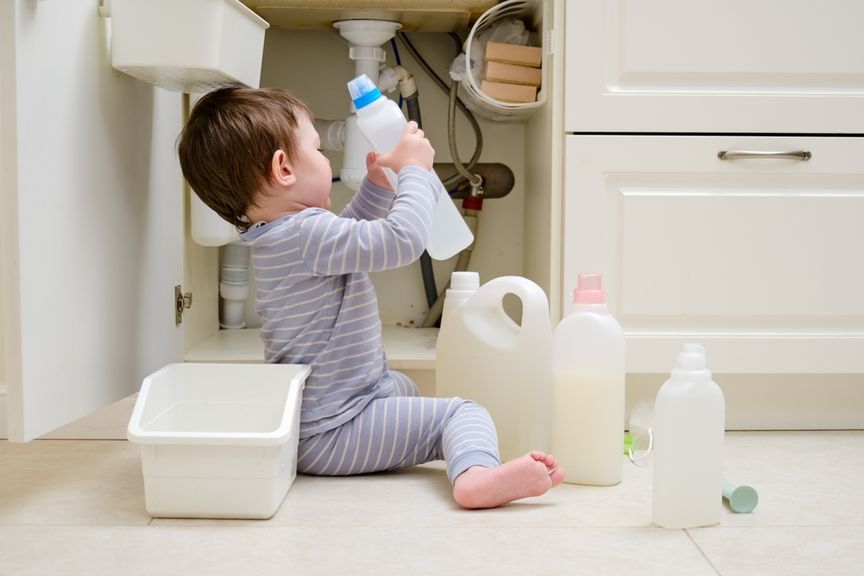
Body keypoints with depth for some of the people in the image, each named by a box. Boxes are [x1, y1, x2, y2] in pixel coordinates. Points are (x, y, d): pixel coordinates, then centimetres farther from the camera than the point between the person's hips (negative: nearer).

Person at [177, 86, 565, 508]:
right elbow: (401, 239, -30)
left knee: (402, 386, 33)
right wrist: (414, 169, -14)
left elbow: (352, 235, 27)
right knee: (461, 413, -14)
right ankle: (476, 474, -38)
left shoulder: (279, 235, 9)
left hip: (304, 421, 11)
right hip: (328, 437, -11)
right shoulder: (306, 234, -25)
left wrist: (378, 182, 15)